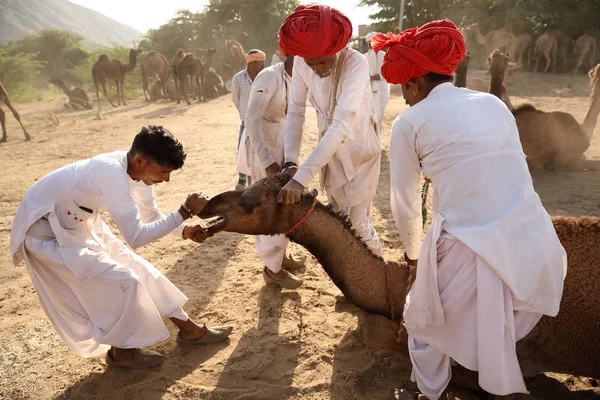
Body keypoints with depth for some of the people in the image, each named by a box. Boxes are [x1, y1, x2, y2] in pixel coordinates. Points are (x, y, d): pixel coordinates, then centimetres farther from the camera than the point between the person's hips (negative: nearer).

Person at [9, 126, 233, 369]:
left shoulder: (138, 169, -10)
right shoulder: (112, 174, -37)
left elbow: (151, 215, 5)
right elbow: (136, 237, -39)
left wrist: (184, 230, -9)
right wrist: (185, 212, -33)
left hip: (78, 224, 8)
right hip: (44, 231, -8)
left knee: (135, 268, 6)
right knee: (122, 280, -12)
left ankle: (189, 329, 17)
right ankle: (121, 351, 11)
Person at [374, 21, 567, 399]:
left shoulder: (410, 122, -1)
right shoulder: (495, 103, 15)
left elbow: (405, 204, 8)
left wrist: (413, 251, 28)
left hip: (470, 254, -5)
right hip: (538, 248, 6)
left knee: (425, 325, 24)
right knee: (502, 326, 33)